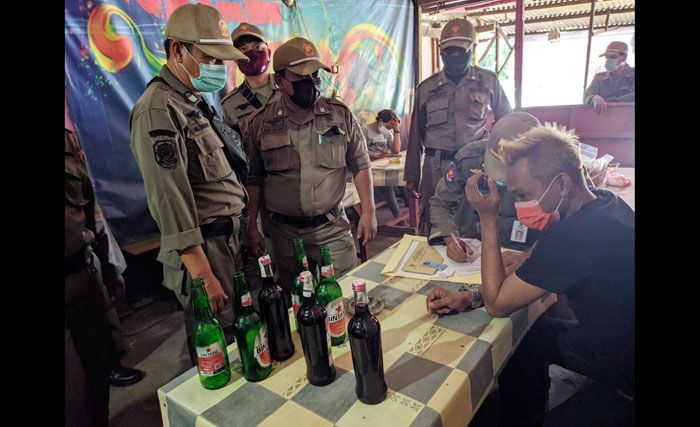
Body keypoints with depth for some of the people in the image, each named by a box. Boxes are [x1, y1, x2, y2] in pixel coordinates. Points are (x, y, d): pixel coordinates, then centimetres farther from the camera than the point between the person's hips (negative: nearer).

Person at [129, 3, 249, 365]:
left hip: (230, 239, 9)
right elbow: (170, 202, -21)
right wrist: (203, 276, -22)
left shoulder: (195, 101, 14)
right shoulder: (158, 111, -16)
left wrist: (248, 228, 16)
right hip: (204, 250, -9)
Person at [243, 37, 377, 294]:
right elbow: (253, 179, 5)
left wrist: (368, 212, 0)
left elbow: (360, 166, 5)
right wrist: (251, 227, 3)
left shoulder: (341, 115, 0)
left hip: (332, 227, 0)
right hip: (282, 232, 1)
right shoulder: (260, 123, 0)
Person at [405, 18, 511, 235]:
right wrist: (412, 176, 10)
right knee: (433, 229, 4)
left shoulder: (489, 81, 6)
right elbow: (416, 135, 11)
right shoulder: (426, 88, 7)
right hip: (437, 166, 0)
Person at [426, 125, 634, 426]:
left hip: (625, 381, -9)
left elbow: (498, 304, -21)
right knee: (523, 336, 13)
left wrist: (488, 219, -20)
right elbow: (528, 273, 2)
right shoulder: (602, 201, -5)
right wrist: (469, 296, -8)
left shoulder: (578, 235, -35)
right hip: (611, 337, 9)